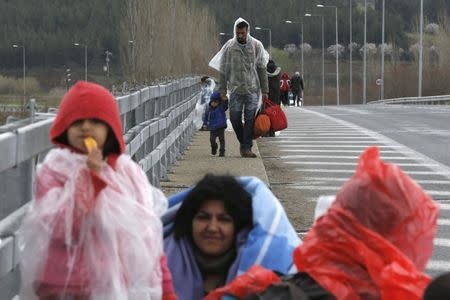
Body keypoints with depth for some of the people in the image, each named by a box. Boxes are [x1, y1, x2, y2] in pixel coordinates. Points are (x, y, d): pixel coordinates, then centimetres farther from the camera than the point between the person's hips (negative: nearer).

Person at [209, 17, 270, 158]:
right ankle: (244, 143, 23)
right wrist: (222, 89, 0)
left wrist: (264, 90, 0)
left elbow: (262, 69, 3)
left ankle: (246, 148, 1)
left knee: (250, 120, -3)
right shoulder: (229, 46, 0)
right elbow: (223, 69, 4)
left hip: (253, 89, -1)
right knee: (235, 119, 2)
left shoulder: (257, 46, -1)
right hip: (235, 89, 1)